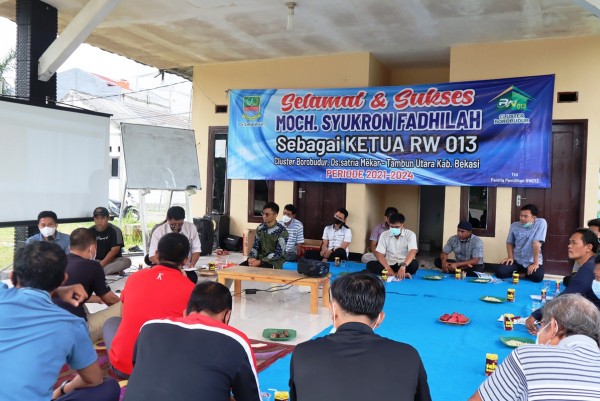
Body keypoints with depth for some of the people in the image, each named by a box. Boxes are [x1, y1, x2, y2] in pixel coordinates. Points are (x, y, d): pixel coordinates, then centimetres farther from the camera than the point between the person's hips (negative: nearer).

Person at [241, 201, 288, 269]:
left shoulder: (282, 231, -13)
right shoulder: (260, 228, 5)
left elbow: (278, 253, -17)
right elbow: (255, 246, 9)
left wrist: (260, 262, -23)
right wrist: (251, 258, -13)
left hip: (276, 261, -6)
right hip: (260, 258, 6)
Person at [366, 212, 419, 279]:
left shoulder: (410, 234, -8)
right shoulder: (384, 235, -2)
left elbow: (412, 252, -24)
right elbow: (380, 254, -9)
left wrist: (403, 266, -43)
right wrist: (388, 268, -27)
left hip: (405, 264, -2)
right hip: (389, 264, 3)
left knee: (414, 264, -34)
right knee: (370, 265, -26)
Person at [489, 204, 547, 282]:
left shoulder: (541, 223, -13)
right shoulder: (514, 225, 1)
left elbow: (536, 243, -19)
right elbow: (509, 243, 12)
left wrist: (535, 263, -20)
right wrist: (510, 257, -5)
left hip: (532, 261, -3)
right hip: (517, 260, 3)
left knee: (538, 277, -32)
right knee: (499, 272, -21)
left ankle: (525, 274, 3)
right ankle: (521, 273, 8)